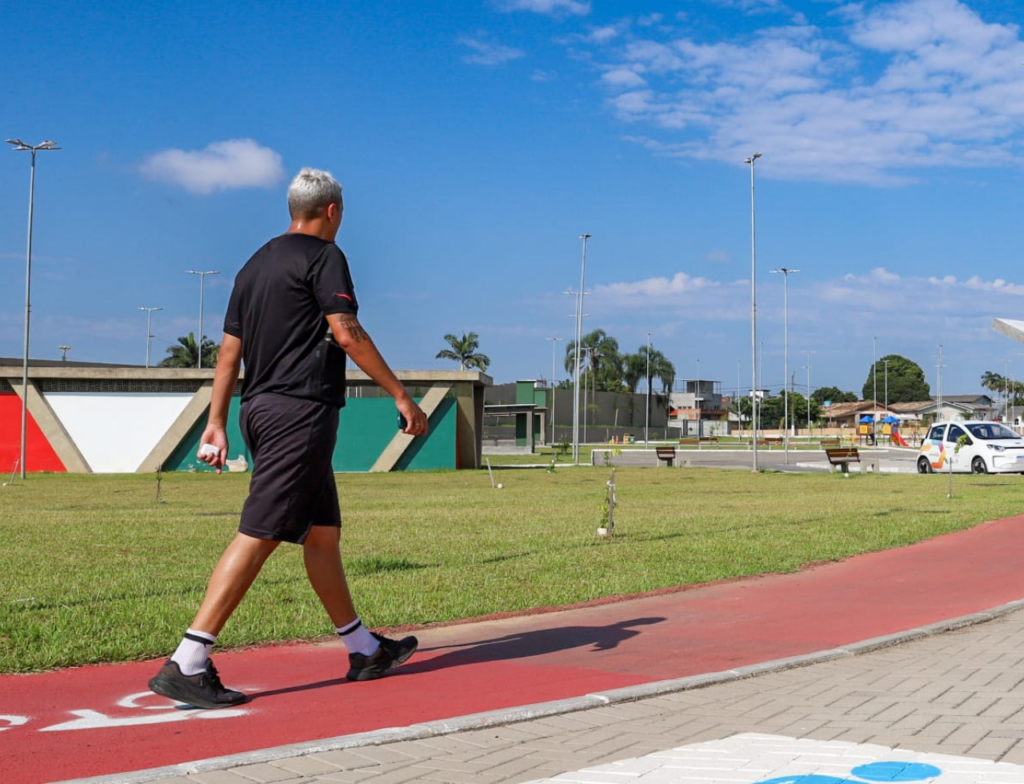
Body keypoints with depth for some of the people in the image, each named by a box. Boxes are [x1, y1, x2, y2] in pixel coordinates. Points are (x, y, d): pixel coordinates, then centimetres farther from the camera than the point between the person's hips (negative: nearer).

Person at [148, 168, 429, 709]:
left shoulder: (256, 264, 19)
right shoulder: (323, 255, -4)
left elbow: (229, 350, 16)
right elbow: (346, 333, -15)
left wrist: (215, 423, 16)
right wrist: (401, 395, -12)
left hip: (261, 411, 9)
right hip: (301, 410, -9)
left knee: (323, 532, 14)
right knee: (258, 535, -12)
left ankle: (364, 650, 23)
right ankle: (186, 664, -16)